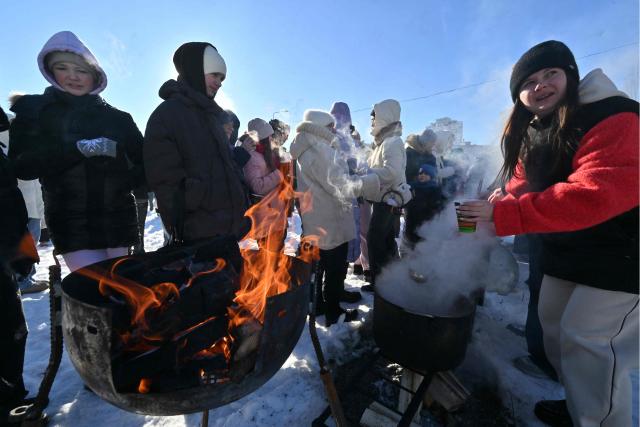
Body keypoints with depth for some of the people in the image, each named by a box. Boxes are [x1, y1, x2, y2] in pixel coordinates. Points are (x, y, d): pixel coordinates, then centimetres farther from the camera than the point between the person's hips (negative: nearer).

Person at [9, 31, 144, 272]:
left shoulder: (117, 118, 10)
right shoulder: (34, 110, 8)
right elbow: (21, 166, -4)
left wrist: (124, 182, -11)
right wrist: (77, 148, -17)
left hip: (119, 220, 2)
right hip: (72, 224, -1)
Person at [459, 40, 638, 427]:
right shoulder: (531, 134, 5)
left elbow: (595, 194, -35)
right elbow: (524, 185, 7)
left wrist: (503, 213, -37)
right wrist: (504, 200, -17)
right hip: (565, 251, 9)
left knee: (587, 339, -4)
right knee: (555, 327, 17)